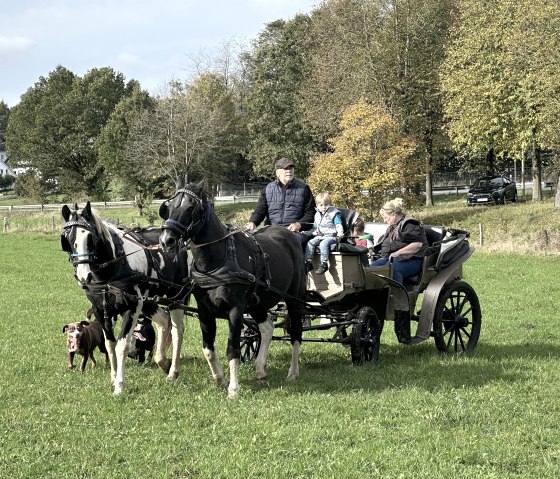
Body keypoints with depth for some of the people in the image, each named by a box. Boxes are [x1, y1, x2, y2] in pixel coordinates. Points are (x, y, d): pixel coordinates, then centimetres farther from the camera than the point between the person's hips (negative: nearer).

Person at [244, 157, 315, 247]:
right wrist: (252, 222, -11)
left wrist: (299, 224, -11)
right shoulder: (268, 189, 18)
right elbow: (260, 210, 12)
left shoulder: (303, 188, 12)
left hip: (296, 231, -2)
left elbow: (311, 213, 8)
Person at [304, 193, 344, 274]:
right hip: (319, 236, 7)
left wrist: (340, 233, -24)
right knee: (310, 243, -17)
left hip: (331, 236, -7)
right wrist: (312, 232, 18)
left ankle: (324, 264, -37)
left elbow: (338, 225, -9)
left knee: (323, 243, -35)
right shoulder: (317, 215, 19)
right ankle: (308, 262, -17)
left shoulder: (334, 213, -1)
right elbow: (315, 227, 32)